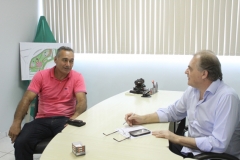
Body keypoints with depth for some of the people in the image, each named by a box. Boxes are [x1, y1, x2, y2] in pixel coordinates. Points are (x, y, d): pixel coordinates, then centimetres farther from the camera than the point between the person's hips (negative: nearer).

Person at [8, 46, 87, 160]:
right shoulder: (41, 75, 1)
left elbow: (82, 102, -12)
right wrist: (16, 122, -16)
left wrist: (74, 117, -33)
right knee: (20, 143, -21)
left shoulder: (77, 77, -2)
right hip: (42, 120, 2)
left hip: (65, 120, -1)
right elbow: (27, 99, -3)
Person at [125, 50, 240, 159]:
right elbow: (171, 112, 15)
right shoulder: (192, 89, 0)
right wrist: (142, 119, 3)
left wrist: (177, 139, -22)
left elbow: (218, 144, -27)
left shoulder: (226, 97, -22)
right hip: (190, 149, 6)